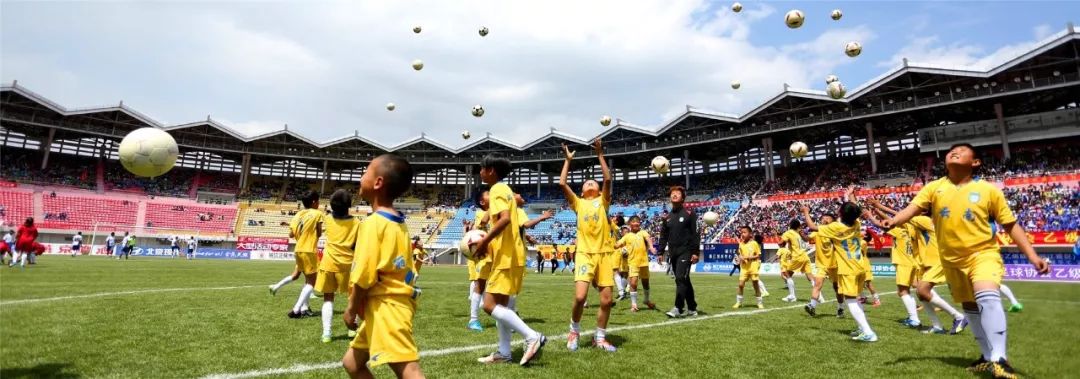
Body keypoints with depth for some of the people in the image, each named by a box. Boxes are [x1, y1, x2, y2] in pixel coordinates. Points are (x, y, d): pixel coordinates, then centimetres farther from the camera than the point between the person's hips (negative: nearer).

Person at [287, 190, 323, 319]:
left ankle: (304, 308, 17)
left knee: (308, 280, 20)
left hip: (299, 250, 7)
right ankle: (296, 310, -11)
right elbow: (319, 234, -7)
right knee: (312, 282, -1)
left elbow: (291, 234, 7)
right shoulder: (317, 213, -7)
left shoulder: (298, 214, 10)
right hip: (309, 251, -7)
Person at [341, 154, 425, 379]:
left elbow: (364, 275, -16)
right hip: (395, 302, 10)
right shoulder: (399, 224, 13)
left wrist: (351, 309, 0)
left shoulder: (373, 223, -13)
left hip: (385, 306, -10)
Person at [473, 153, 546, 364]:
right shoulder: (504, 189, 18)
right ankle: (504, 353, 18)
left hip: (507, 256, -10)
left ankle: (532, 337, -10)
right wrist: (488, 242, 19)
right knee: (501, 304, 13)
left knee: (490, 305, -10)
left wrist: (484, 241, -23)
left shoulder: (497, 190, -12)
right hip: (509, 255, 10)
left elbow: (505, 219, -29)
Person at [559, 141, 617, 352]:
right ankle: (574, 331, 10)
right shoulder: (578, 203, 12)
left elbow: (608, 179, -2)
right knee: (580, 297, -16)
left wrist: (600, 156, 0)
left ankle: (600, 338, 19)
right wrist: (568, 161, 10)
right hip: (585, 254, -2)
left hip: (604, 254, 2)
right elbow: (562, 184, 2)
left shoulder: (603, 201, 13)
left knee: (606, 300, 1)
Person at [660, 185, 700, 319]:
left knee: (680, 279, -15)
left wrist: (696, 252, -12)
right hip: (673, 253, 6)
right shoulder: (667, 217, 13)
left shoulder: (689, 214, -2)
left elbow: (695, 234, -6)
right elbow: (663, 236, 15)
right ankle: (692, 308, 19)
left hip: (685, 252, -6)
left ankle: (678, 308, -15)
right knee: (684, 281, 10)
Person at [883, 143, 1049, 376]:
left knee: (987, 297, -29)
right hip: (952, 260, 3)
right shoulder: (934, 188, -1)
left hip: (983, 253, -3)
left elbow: (1011, 225, 1)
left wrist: (1032, 256, -6)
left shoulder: (988, 190, -4)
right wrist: (894, 221, -36)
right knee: (970, 308, 15)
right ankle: (989, 356, 33)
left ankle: (999, 360, -23)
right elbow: (913, 208, -15)